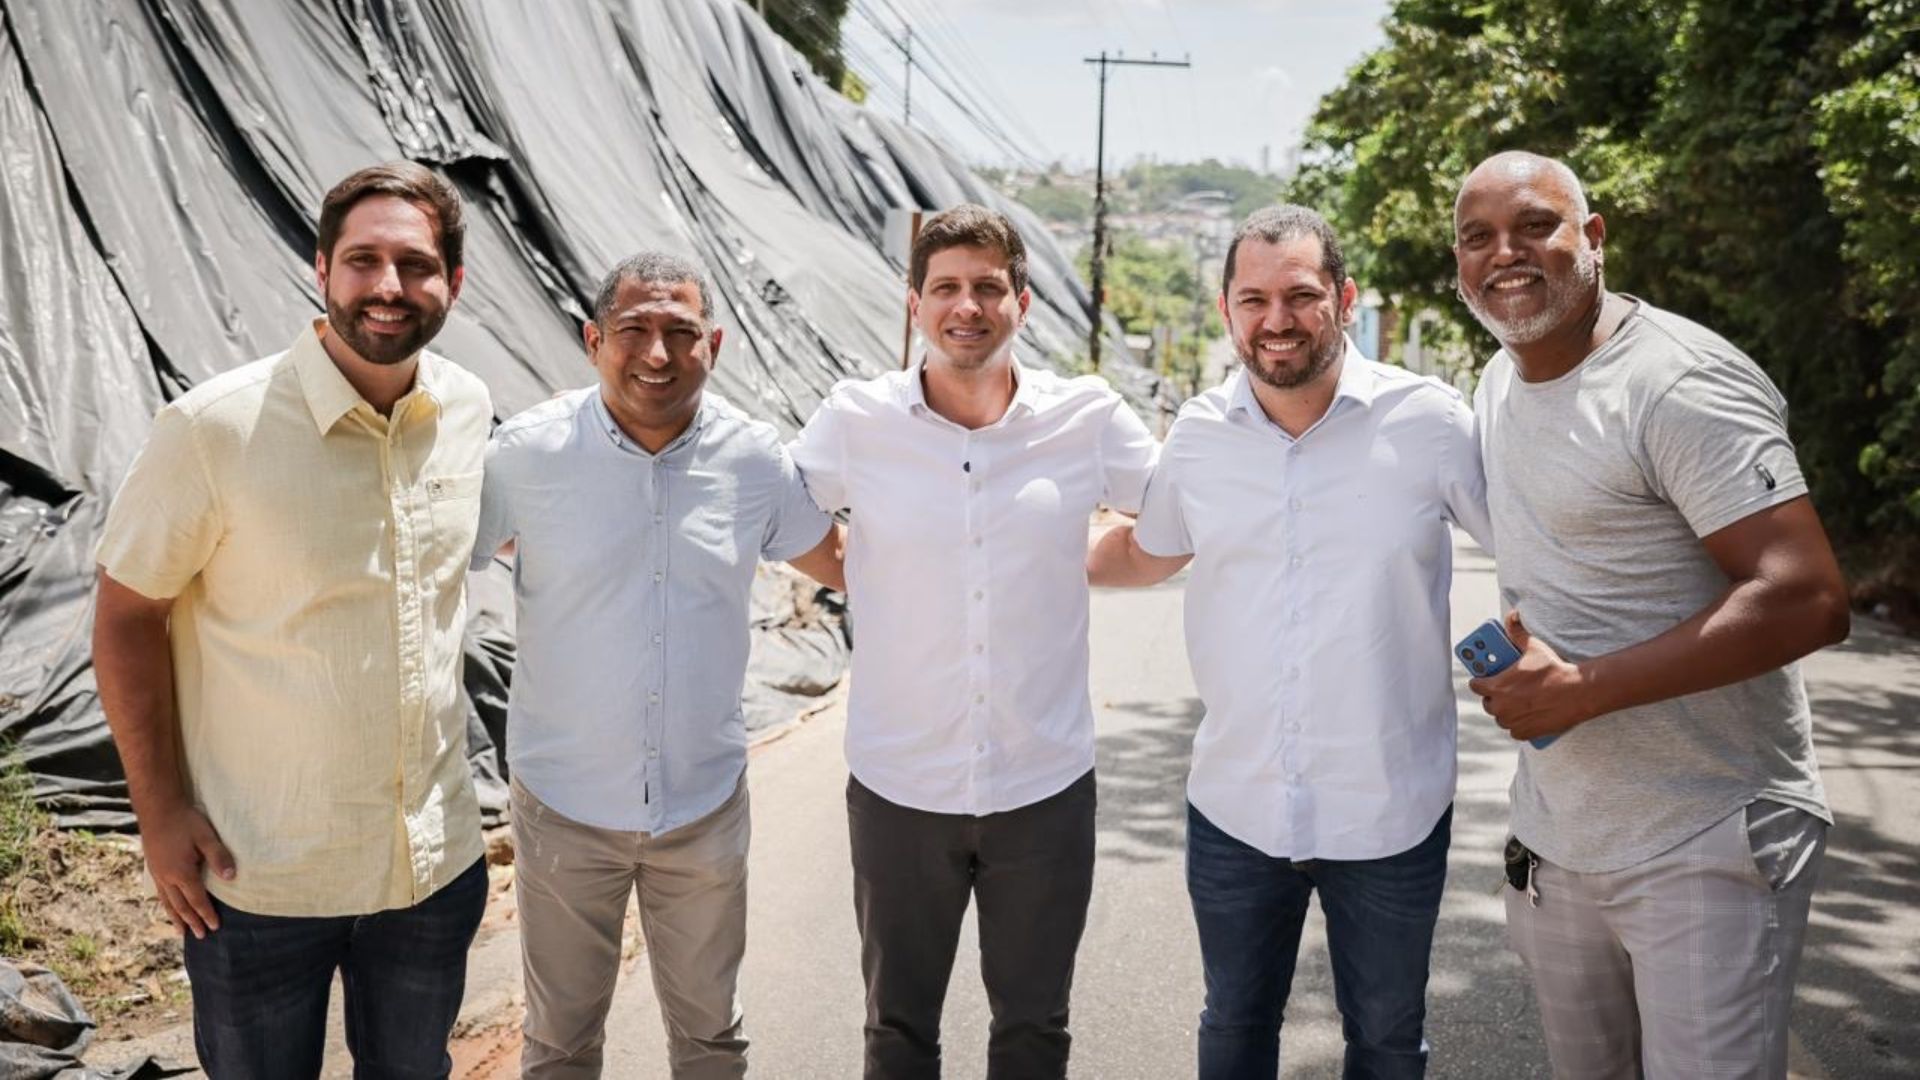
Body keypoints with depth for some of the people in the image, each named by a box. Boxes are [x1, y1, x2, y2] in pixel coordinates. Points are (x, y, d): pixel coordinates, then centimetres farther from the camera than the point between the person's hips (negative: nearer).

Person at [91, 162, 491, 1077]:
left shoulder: (468, 409, -5)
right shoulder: (213, 428, -19)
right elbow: (127, 618, -9)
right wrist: (160, 811, -10)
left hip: (436, 858, 4)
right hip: (258, 871, -4)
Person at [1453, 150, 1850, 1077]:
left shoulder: (1680, 384, -18)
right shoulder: (1499, 381, 7)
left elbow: (1807, 602, -25)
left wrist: (1580, 688, -23)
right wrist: (1517, 674, 3)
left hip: (1705, 852, -7)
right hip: (1555, 842, 7)